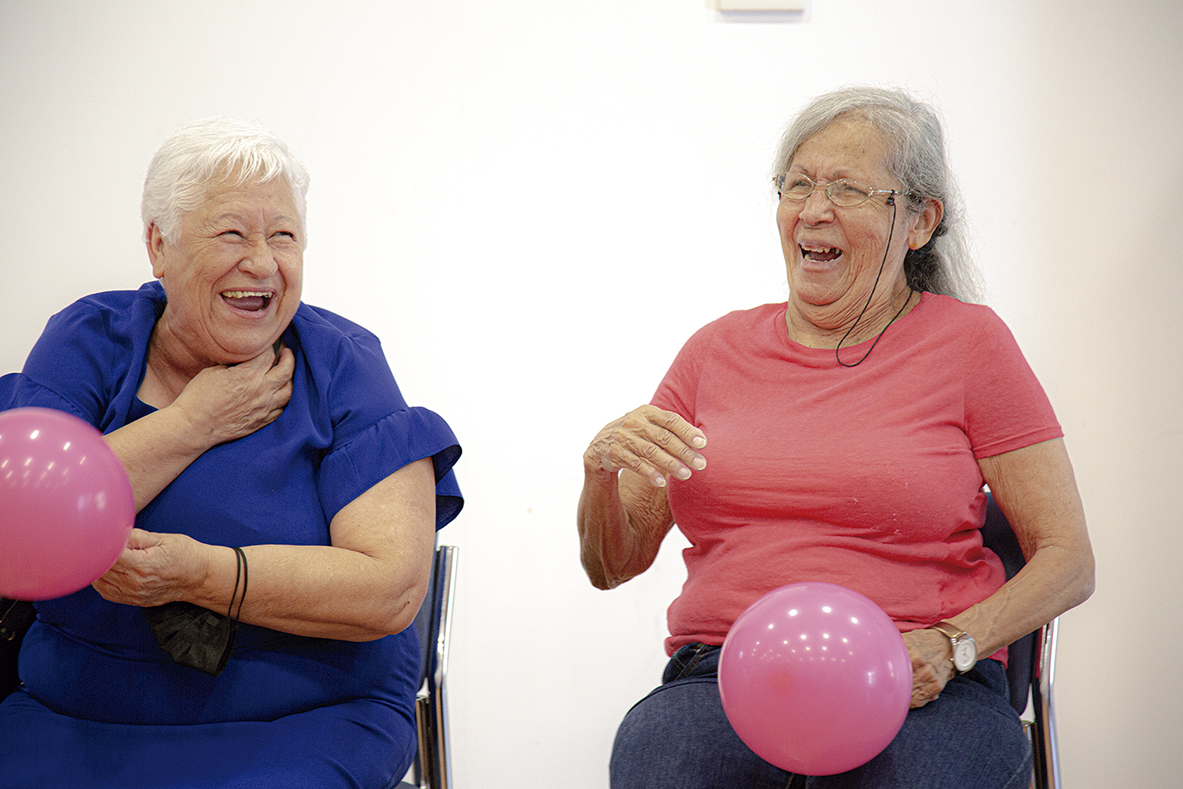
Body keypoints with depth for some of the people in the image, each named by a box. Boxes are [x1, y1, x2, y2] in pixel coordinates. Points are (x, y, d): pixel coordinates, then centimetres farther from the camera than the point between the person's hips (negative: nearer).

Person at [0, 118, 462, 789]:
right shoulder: (89, 342, 4)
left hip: (301, 727, -2)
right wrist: (195, 424, -10)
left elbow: (393, 588, -12)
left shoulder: (340, 364, -1)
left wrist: (201, 574, -22)